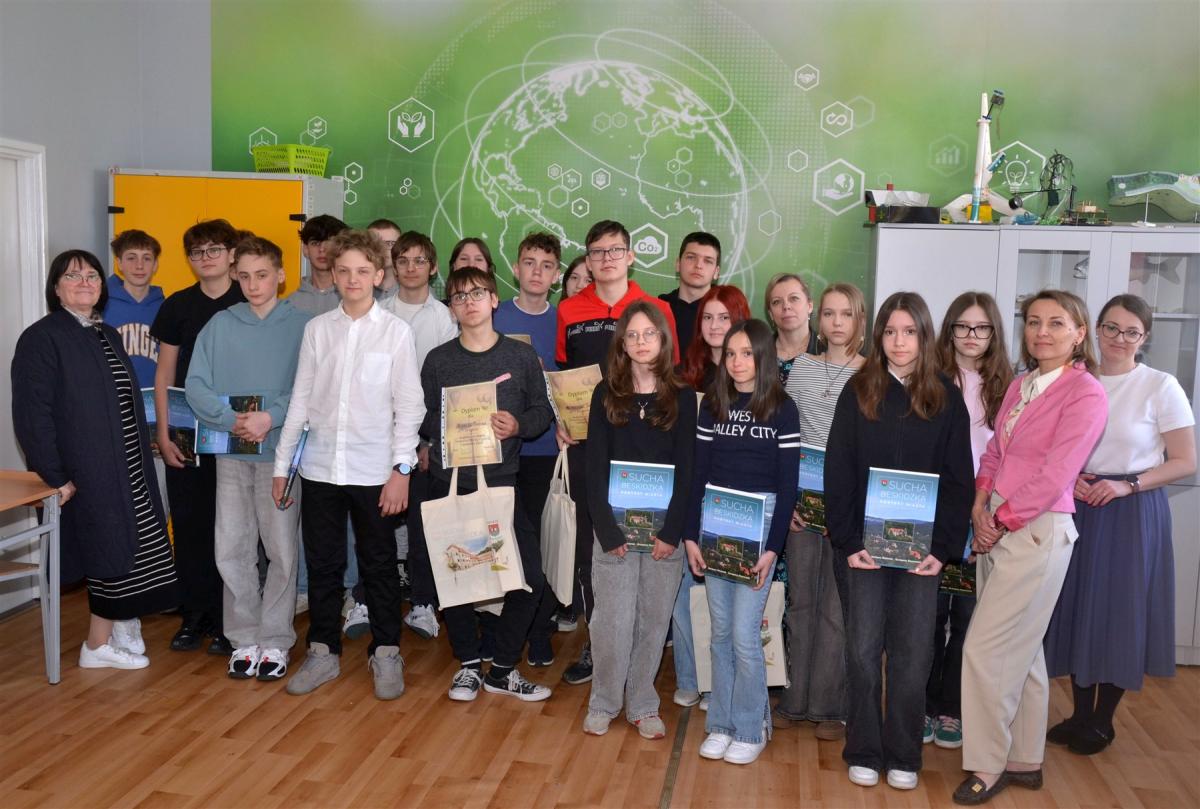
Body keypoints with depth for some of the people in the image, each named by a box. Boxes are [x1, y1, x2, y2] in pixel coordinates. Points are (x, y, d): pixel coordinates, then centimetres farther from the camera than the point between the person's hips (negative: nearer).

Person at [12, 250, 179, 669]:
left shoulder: (108, 336, 14)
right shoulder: (41, 339, -11)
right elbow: (32, 414, -16)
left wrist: (142, 456, 12)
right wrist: (55, 476, -18)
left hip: (126, 467, 8)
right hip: (87, 472, -7)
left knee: (133, 550, 11)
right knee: (110, 552, -1)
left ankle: (121, 624, 27)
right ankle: (99, 644, 14)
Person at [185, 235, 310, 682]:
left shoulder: (301, 326, -1)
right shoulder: (219, 326, 6)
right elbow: (196, 386, 0)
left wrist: (271, 417, -20)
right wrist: (231, 419, -15)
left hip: (281, 450, -2)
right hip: (231, 454, 3)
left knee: (282, 550, 4)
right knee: (232, 550, 6)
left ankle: (275, 640, 17)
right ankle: (244, 638, 21)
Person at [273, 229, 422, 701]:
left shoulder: (395, 331, -2)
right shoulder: (317, 329, 5)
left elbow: (409, 406, -4)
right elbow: (301, 400, 8)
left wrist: (402, 469, -10)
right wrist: (281, 464, 8)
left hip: (374, 471, -3)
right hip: (320, 468, 3)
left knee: (379, 566, 9)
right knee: (322, 565, 12)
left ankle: (385, 654, 23)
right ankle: (323, 652, 27)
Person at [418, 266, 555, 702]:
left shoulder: (522, 355, 3)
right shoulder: (438, 360, 4)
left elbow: (543, 409, 6)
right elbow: (422, 419, 6)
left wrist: (518, 425, -13)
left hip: (502, 482, 0)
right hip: (449, 483, 1)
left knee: (529, 579, -3)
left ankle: (502, 670, 16)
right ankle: (469, 664, 27)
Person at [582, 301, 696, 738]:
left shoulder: (682, 397, 3)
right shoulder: (606, 394, 2)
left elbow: (686, 469, 0)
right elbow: (595, 468, -1)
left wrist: (672, 531, -9)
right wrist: (607, 530, -10)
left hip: (664, 529, 1)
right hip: (615, 526, 0)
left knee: (654, 619, 7)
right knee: (613, 619, 0)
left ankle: (643, 704, 23)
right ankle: (603, 703, 19)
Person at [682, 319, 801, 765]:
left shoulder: (782, 409, -3)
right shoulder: (712, 406, 6)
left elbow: (787, 484, -4)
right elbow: (698, 474, 7)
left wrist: (773, 547, -10)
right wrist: (690, 535, 2)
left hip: (758, 526, -3)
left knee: (744, 635, -4)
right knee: (720, 632, 9)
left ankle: (750, 729, 14)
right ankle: (721, 723, 23)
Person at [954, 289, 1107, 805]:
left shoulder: (1086, 394, -11)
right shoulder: (1020, 385, 11)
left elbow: (1055, 476, -16)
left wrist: (1000, 520, -11)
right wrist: (980, 503, -3)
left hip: (1037, 531, -7)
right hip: (996, 527, 7)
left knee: (986, 650, -5)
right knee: (1021, 651, 15)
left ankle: (988, 765, 11)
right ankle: (1024, 762, 27)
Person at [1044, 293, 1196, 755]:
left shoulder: (1161, 387, -7)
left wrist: (1127, 485, -18)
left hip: (1133, 512, -4)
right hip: (1080, 508, 4)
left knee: (1119, 612, 4)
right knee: (1076, 608, 9)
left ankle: (1102, 722, 22)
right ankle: (1080, 714, 26)